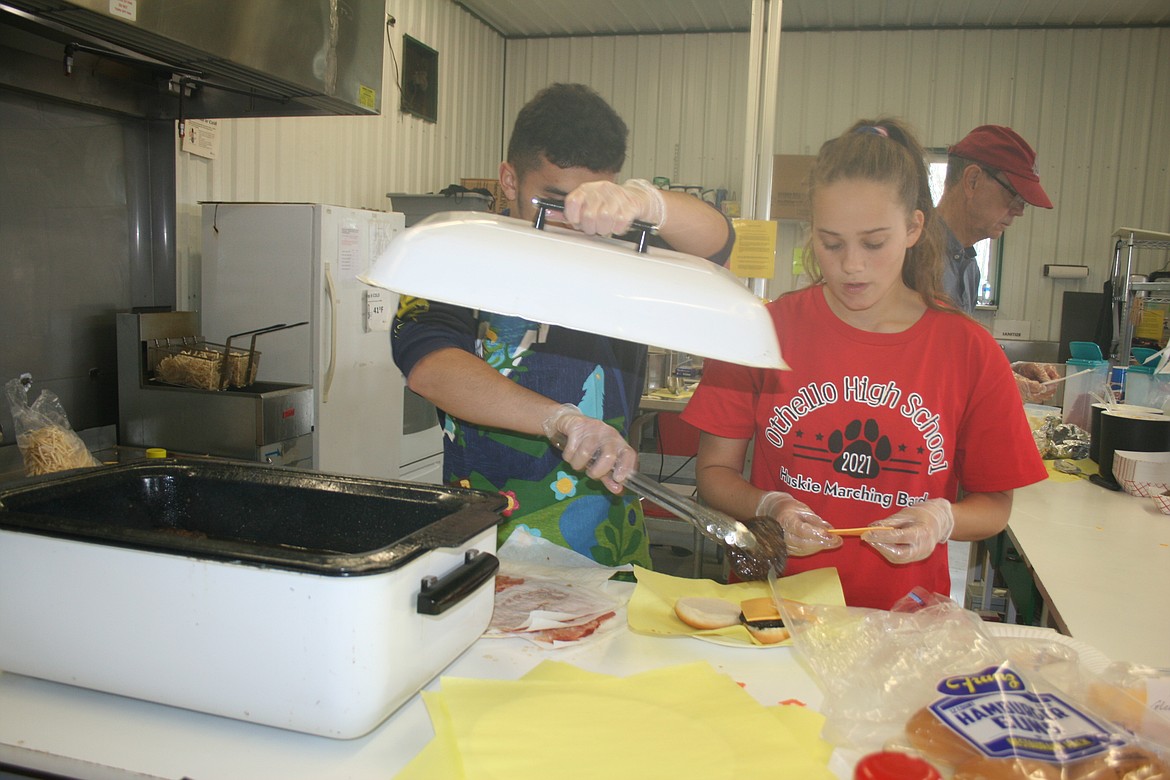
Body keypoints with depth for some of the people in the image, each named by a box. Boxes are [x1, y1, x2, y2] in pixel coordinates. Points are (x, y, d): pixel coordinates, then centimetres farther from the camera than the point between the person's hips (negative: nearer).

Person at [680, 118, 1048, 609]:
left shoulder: (969, 351, 0)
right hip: (774, 601, 0)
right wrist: (770, 508, -14)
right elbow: (714, 470, 4)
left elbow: (995, 505, 9)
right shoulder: (767, 331, -2)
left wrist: (940, 519, -10)